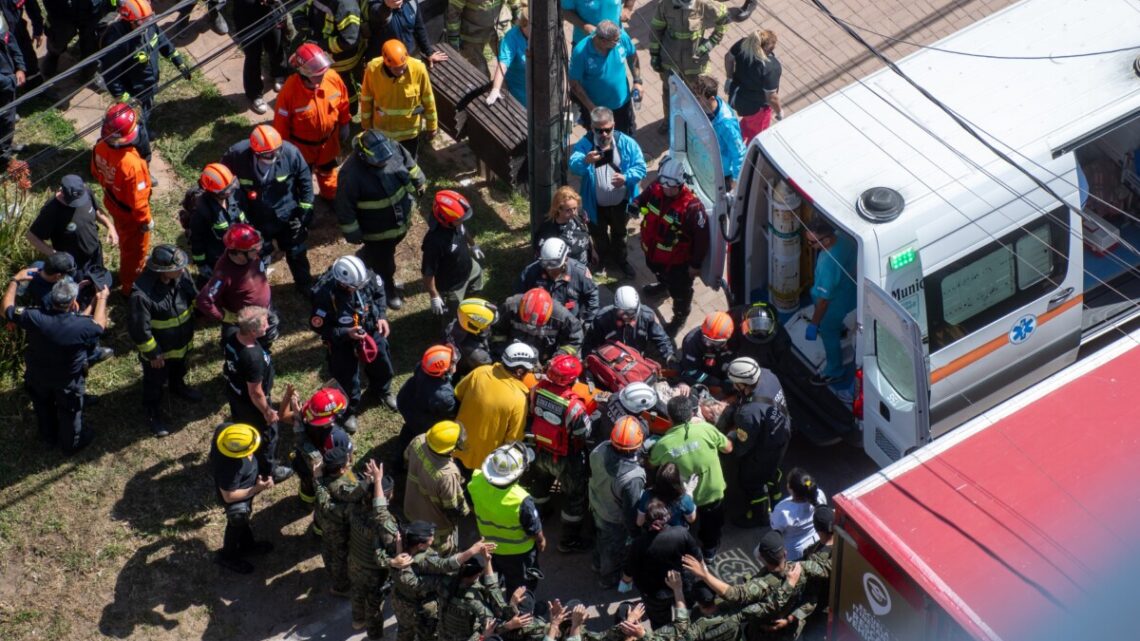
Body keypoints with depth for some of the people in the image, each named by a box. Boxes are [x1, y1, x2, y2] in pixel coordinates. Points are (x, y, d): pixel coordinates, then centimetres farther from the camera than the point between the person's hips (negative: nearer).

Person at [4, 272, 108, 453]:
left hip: (38, 376, 2)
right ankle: (71, 443, 51)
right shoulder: (81, 326, -37)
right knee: (69, 412, 26)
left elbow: (6, 309, -16)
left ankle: (49, 436, 58)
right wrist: (102, 299, 3)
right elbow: (99, 325, -12)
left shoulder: (35, 319, -35)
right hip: (68, 381, -2)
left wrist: (15, 280, -6)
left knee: (43, 407, 32)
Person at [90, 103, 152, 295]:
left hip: (111, 203, 7)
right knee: (136, 250, 22)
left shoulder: (100, 148, -23)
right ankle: (129, 287, 44)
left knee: (125, 241, 35)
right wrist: (146, 220, -11)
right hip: (129, 213, -7)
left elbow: (97, 172, 0)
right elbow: (137, 200, -30)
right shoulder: (132, 164, -44)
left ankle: (126, 275, 60)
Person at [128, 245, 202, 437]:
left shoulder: (181, 276, -22)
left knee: (179, 369, 36)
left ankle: (178, 387, 68)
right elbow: (139, 329, -29)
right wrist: (152, 353, -18)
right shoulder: (142, 294, -41)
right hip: (158, 349, -6)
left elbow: (193, 298, 0)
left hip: (182, 342, 6)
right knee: (154, 383, 22)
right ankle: (153, 414, 48)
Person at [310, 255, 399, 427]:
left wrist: (382, 316, -13)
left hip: (371, 329, 4)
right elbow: (318, 326, -23)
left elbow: (379, 292, -2)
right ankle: (350, 409, 48)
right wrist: (347, 334, -29)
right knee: (348, 379, 16)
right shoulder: (324, 295, -38)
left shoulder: (366, 277, -27)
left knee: (382, 363, 27)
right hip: (343, 340, -4)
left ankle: (381, 390, 61)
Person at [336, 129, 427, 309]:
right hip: (376, 228, -6)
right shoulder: (352, 173, -38)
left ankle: (365, 259, 63)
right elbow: (344, 207, -25)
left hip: (401, 218, 6)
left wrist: (419, 182, 17)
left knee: (384, 250, 33)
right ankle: (388, 287, 48)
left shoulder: (393, 149, -22)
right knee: (383, 260, 19)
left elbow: (409, 165, 2)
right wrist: (352, 232, -16)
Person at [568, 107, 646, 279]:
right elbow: (574, 166, -38)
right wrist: (585, 161, -63)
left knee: (619, 234, 28)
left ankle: (621, 260, 54)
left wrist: (626, 177, -37)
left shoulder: (627, 143, -17)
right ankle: (603, 260, 54)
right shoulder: (584, 145, -21)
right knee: (599, 236, 26)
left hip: (620, 203, 1)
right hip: (596, 205, -1)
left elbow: (640, 167, -15)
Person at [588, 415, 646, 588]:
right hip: (615, 521, -5)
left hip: (597, 507, 5)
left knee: (601, 538, 35)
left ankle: (599, 564, 63)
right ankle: (608, 579, 53)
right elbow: (630, 511, -28)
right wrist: (634, 533, -11)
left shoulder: (600, 449, -30)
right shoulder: (632, 477, -44)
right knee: (614, 549, 26)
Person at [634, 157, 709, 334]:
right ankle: (664, 283, 72)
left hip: (677, 260, -6)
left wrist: (696, 264, -18)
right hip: (654, 251, 6)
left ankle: (680, 317, 46)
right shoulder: (655, 189, -19)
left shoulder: (691, 206, -37)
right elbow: (643, 199, 9)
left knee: (679, 289, 18)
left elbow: (702, 237, -26)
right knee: (657, 270, 38)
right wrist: (636, 205, -10)